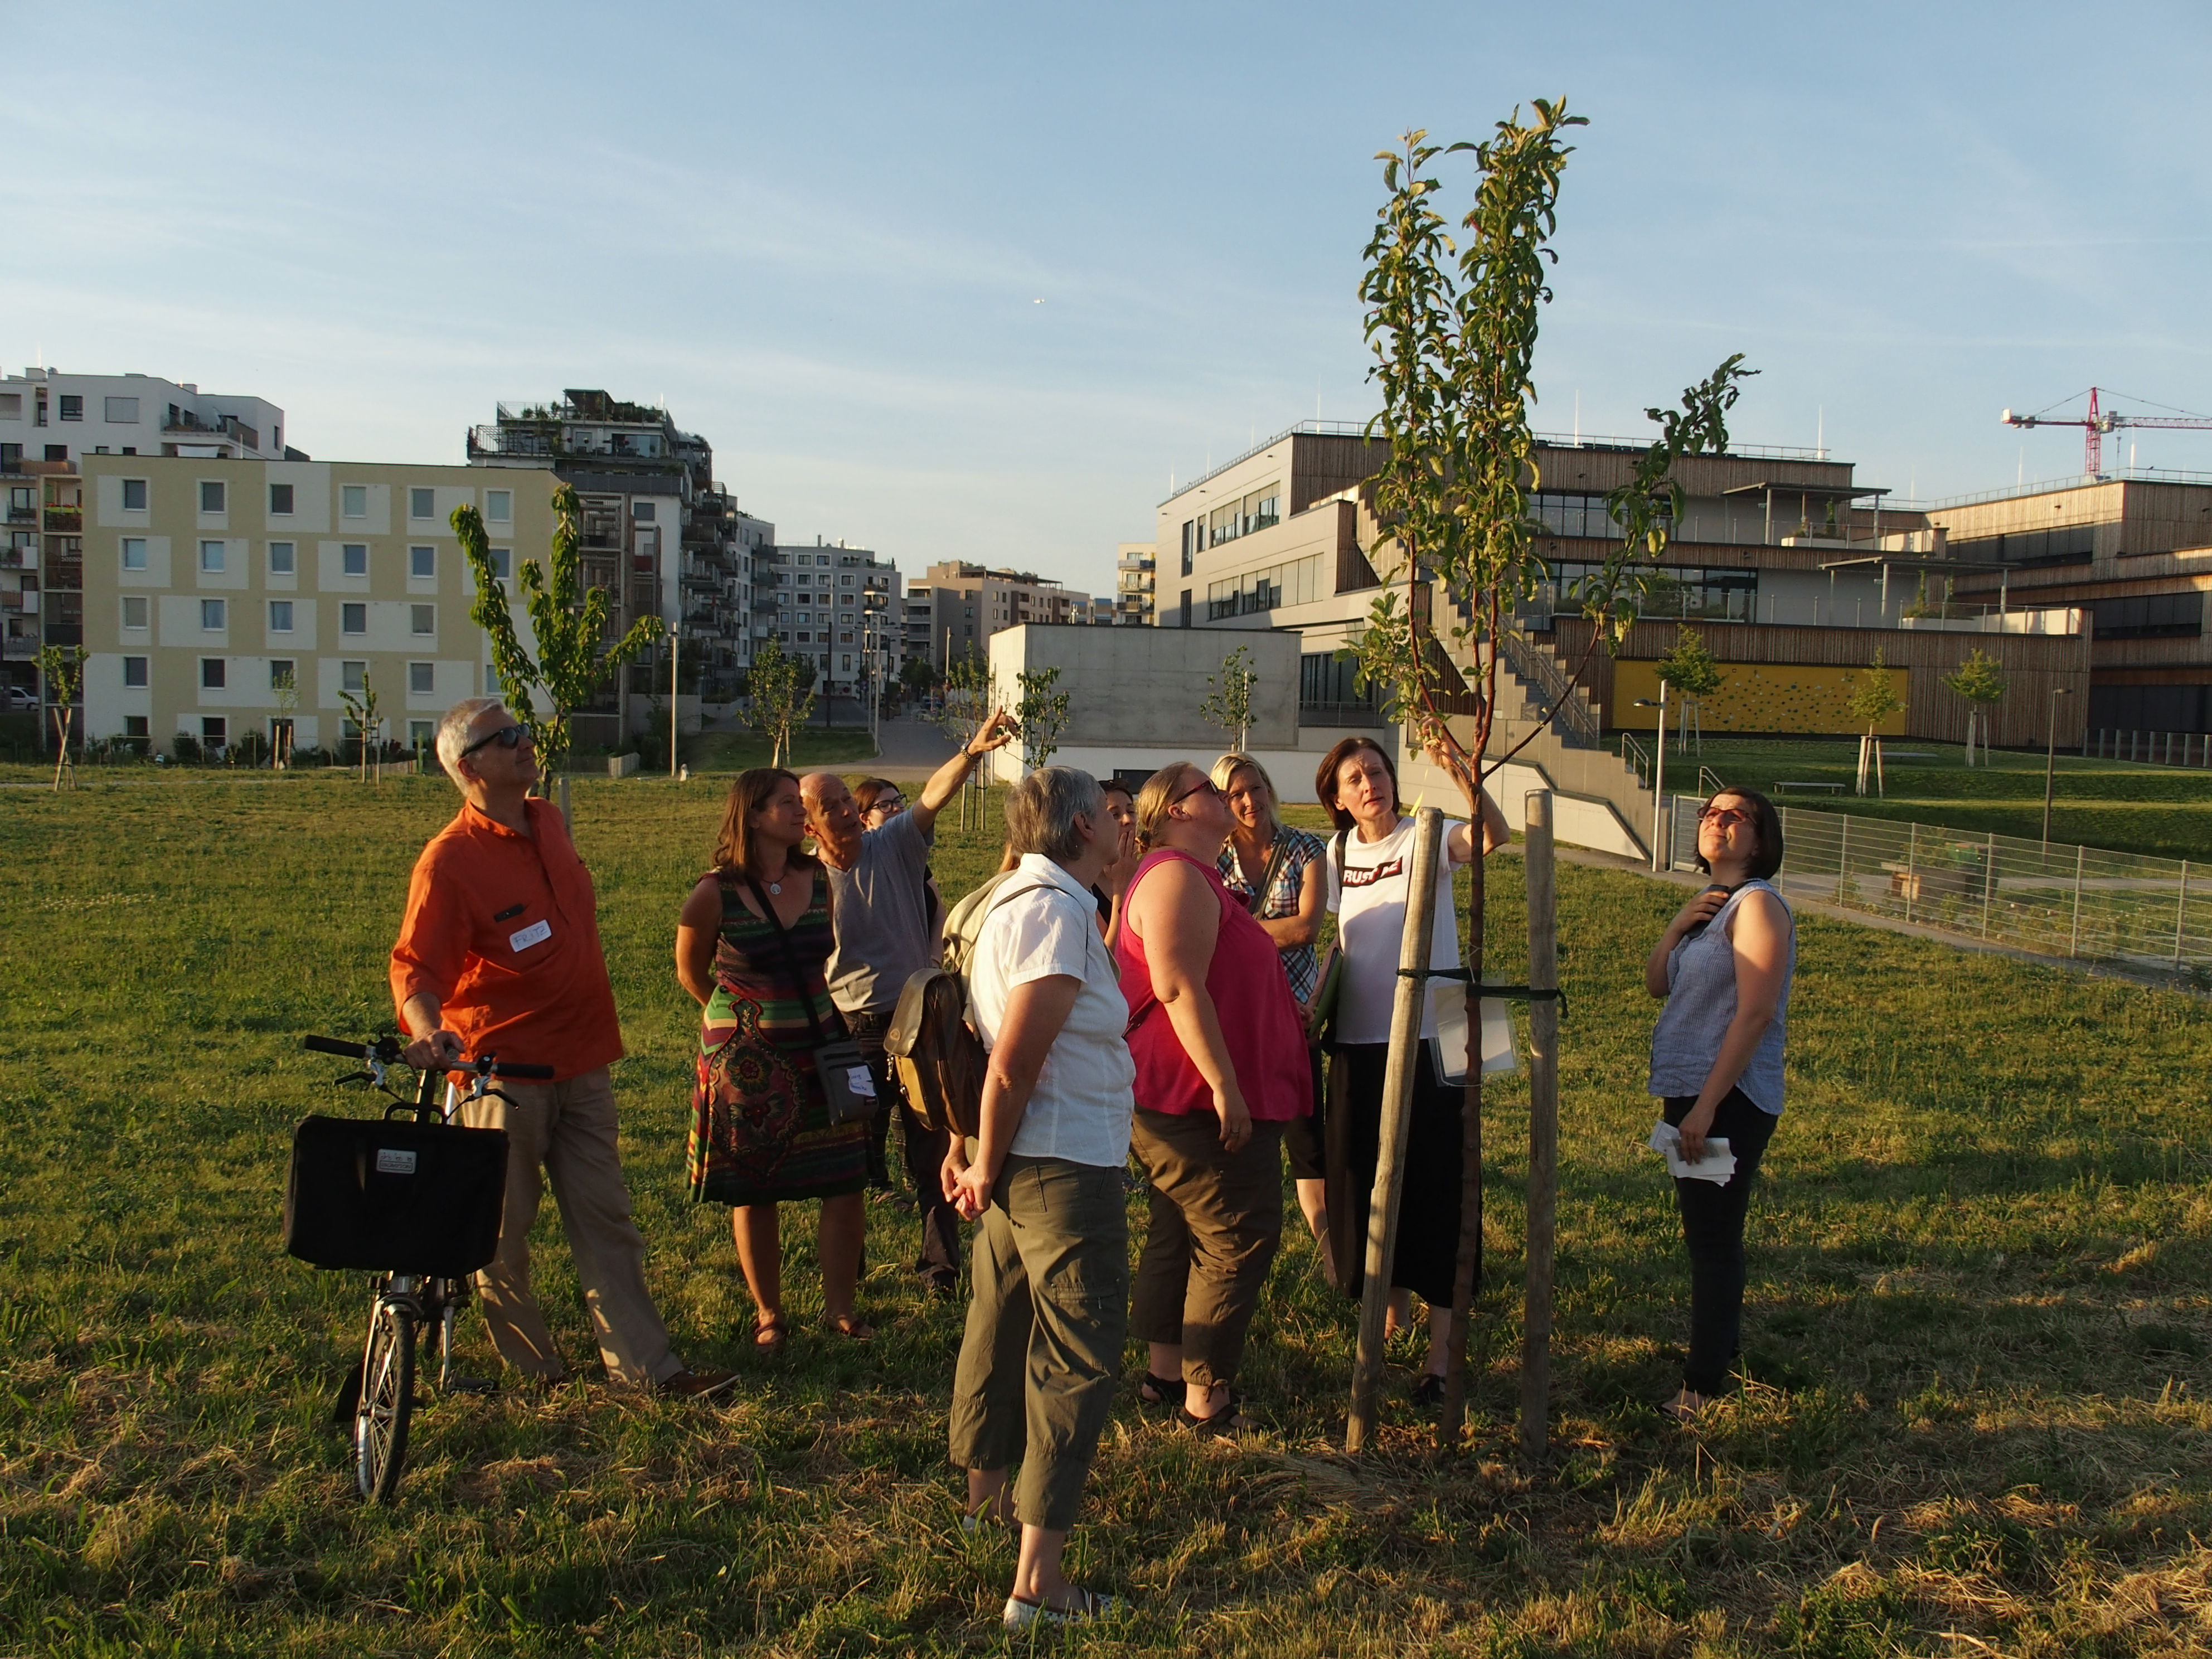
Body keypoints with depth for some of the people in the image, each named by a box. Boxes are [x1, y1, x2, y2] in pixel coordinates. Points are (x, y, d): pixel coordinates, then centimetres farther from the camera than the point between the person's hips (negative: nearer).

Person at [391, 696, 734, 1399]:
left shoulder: (548, 821, 8)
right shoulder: (448, 860, -15)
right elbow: (415, 964, -21)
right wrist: (427, 1030, -41)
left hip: (582, 1063, 7)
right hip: (503, 1071, -6)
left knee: (606, 1219, 8)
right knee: (504, 1226, 8)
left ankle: (643, 1363, 13)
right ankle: (528, 1363, 25)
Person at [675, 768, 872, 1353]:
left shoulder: (820, 881, 0)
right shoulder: (715, 894, -12)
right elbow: (691, 971, 5)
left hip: (820, 1050, 3)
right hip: (747, 1059, -3)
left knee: (847, 1184, 1)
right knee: (753, 1193, 7)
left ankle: (840, 1307, 16)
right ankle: (768, 1316, 23)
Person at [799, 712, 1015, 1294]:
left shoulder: (894, 846, -2)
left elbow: (932, 798, -19)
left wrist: (971, 752, -36)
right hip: (852, 1032, 0)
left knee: (933, 1155, 6)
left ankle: (942, 1267, 20)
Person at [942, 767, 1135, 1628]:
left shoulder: (1015, 898, 12)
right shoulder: (1057, 912, -20)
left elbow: (979, 1036, 16)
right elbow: (1013, 1065, -23)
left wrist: (968, 1148, 16)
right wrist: (987, 1169, -12)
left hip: (1018, 1160, 10)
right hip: (1065, 1165, -10)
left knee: (1002, 1321, 23)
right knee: (1078, 1357, -5)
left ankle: (986, 1489, 42)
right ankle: (1037, 1580, -2)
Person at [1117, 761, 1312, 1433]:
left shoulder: (1192, 877, 19)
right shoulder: (1177, 876, -17)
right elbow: (1180, 989, -26)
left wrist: (1287, 1012, 29)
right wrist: (1224, 1085, -28)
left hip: (1177, 1099, 11)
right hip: (1200, 1100, -11)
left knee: (1181, 1234, 18)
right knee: (1238, 1239, -4)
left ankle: (1165, 1372, 29)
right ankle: (1206, 1398, 4)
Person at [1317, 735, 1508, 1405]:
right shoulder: (1338, 854, 7)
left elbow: (1494, 837, -28)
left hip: (1426, 1037, -5)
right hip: (1358, 1043, 5)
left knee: (1434, 1187, -2)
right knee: (1365, 1180, 13)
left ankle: (1440, 1350, 5)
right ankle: (1394, 1302, 36)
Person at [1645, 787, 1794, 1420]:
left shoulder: (1758, 905, -14)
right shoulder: (1709, 905, 14)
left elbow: (1754, 1014, -21)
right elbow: (1656, 985, 11)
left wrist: (1706, 1106, -22)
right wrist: (1677, 926, -7)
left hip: (1729, 1100, -9)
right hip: (1691, 1092, 9)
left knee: (1713, 1241, -4)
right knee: (1708, 1233, 19)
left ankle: (1703, 1387, 3)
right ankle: (1721, 1344, 34)